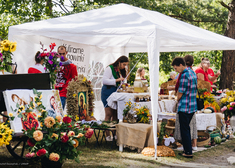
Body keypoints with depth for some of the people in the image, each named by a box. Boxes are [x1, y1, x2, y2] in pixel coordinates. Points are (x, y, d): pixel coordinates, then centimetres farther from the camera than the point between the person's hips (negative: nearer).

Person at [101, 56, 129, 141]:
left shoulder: (121, 71, 15)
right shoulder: (110, 68, -9)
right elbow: (105, 80, -18)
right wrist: (117, 80, -22)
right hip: (108, 92, -8)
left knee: (115, 114, 6)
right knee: (109, 114, -9)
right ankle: (107, 135, -7)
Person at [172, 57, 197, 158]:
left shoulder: (184, 75, -18)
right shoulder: (193, 73, 11)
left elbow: (180, 93, -15)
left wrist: (178, 100, 5)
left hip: (184, 107, -9)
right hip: (193, 106, 9)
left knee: (184, 130, 0)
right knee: (186, 128, 19)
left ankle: (188, 152, 3)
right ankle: (187, 149, 24)